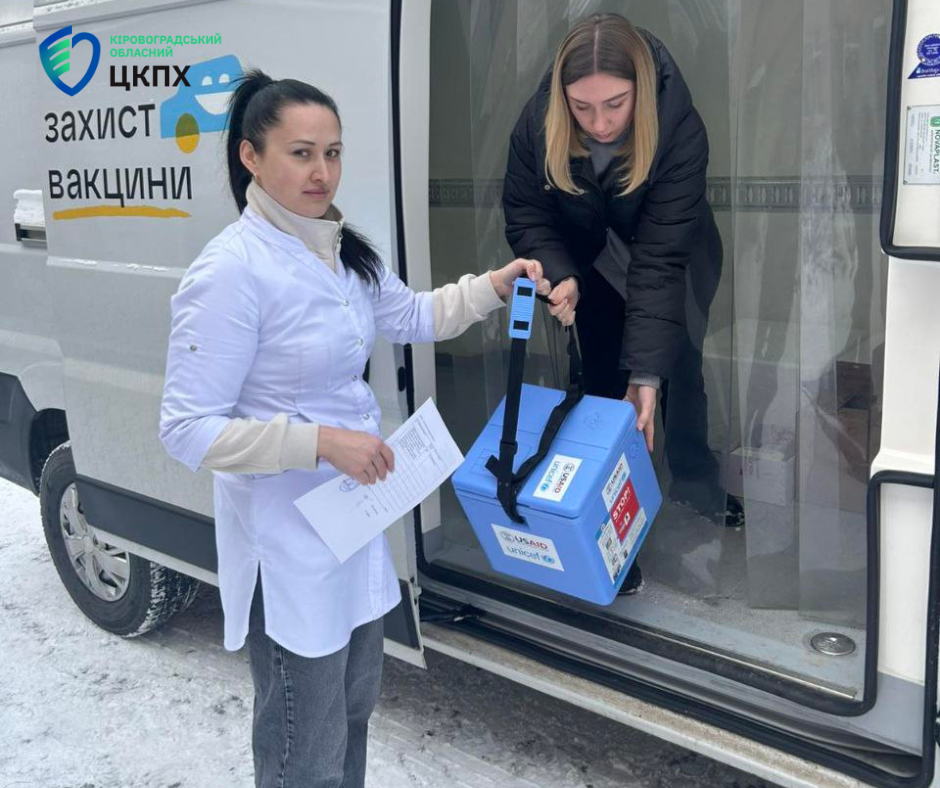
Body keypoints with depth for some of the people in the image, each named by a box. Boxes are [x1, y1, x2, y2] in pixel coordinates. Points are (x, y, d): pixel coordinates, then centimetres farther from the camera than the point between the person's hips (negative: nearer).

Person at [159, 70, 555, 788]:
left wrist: (495, 285, 5)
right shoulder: (232, 271, -22)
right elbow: (188, 430, -22)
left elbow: (413, 316, 19)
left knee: (355, 705, 25)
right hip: (287, 536, -8)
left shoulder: (340, 252, 4)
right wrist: (323, 441, -27)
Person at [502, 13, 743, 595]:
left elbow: (660, 258, -38)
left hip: (674, 260, -2)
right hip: (591, 263, 2)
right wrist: (558, 275, -37)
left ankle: (697, 492, 26)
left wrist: (647, 372, -41)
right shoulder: (539, 123, -28)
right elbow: (526, 214, -17)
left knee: (677, 370, 2)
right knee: (603, 381, 3)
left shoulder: (680, 130, -36)